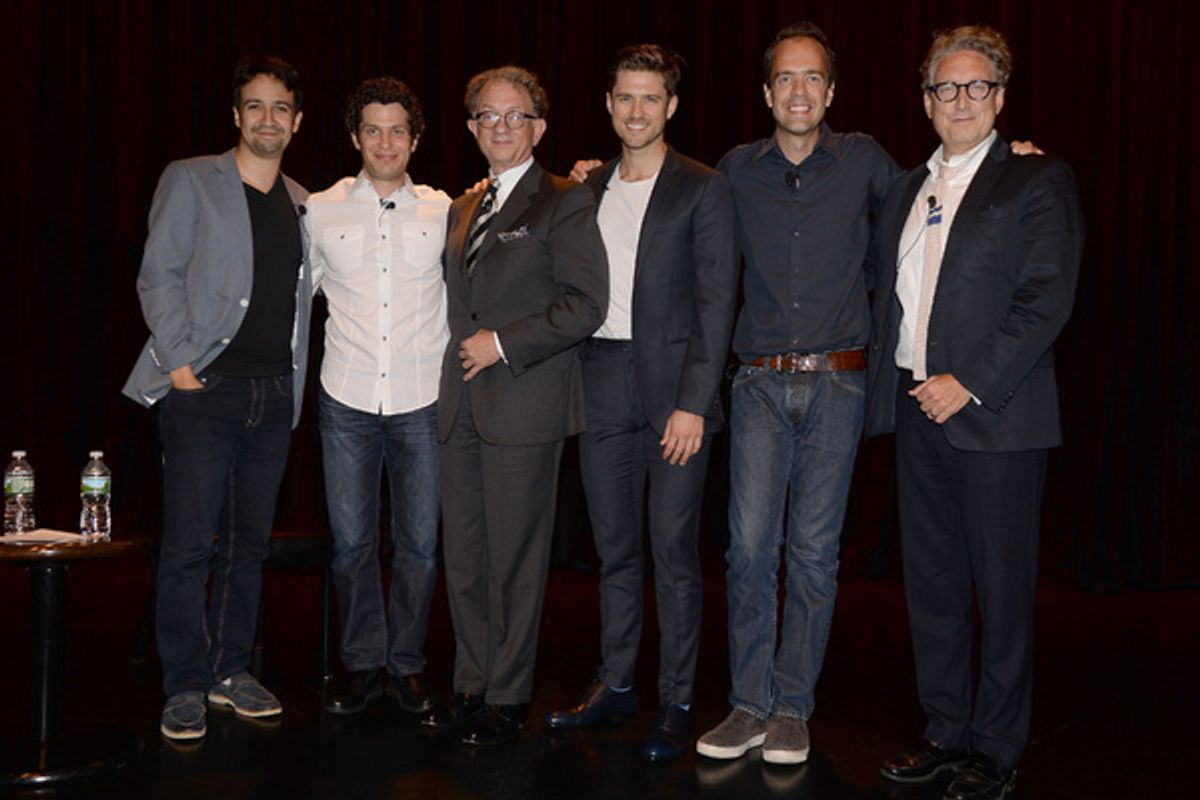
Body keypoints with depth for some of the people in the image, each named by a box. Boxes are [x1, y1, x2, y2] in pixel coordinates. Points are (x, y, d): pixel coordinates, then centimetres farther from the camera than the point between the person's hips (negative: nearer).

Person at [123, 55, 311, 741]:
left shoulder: (304, 204, 15)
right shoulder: (191, 182, 2)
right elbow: (158, 276, -2)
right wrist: (178, 359, -12)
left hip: (274, 394, 5)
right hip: (204, 389, -5)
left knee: (250, 541, 9)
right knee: (190, 542, -4)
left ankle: (231, 671, 21)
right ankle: (186, 686, 7)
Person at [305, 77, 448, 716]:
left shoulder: (445, 212, 5)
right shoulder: (320, 211, 7)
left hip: (422, 401, 0)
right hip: (347, 400, 1)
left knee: (420, 544, 5)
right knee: (351, 541, 6)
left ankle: (405, 663, 21)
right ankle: (360, 662, 22)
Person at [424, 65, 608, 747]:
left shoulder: (566, 203, -3)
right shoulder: (463, 209, 19)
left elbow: (586, 305, -11)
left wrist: (503, 343, -13)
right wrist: (467, 354, 13)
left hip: (525, 404, -7)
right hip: (463, 407, 7)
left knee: (515, 559, 0)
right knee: (464, 557, 10)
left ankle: (509, 697, 13)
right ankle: (473, 686, 23)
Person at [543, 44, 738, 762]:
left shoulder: (703, 190, -2)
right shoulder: (589, 189, 14)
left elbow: (717, 304, -7)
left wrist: (693, 404, -14)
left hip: (674, 391, -4)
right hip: (603, 387, 5)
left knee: (674, 553, 0)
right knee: (615, 548, 12)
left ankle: (677, 703, 11)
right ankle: (616, 684, 25)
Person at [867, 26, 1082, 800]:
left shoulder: (1037, 180, -2)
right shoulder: (907, 189, 16)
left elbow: (1047, 299, -11)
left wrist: (969, 382, -16)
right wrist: (888, 386, 6)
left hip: (993, 415, -6)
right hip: (917, 412, 6)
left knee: (1003, 589, 3)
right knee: (932, 582, 11)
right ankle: (946, 731, 24)